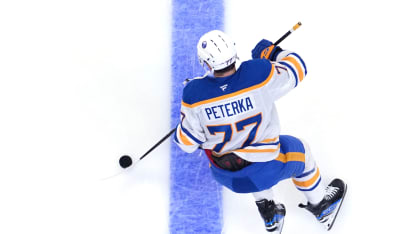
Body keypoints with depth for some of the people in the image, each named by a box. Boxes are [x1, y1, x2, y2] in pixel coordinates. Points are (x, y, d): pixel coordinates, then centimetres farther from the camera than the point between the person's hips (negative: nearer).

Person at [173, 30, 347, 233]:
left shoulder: (194, 94, -23)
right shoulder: (260, 73, -26)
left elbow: (187, 142, -11)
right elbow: (296, 68, -6)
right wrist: (272, 52, 11)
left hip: (225, 175, 2)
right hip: (266, 170, -2)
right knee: (299, 151, 30)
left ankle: (268, 214, 39)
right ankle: (322, 205, 50)